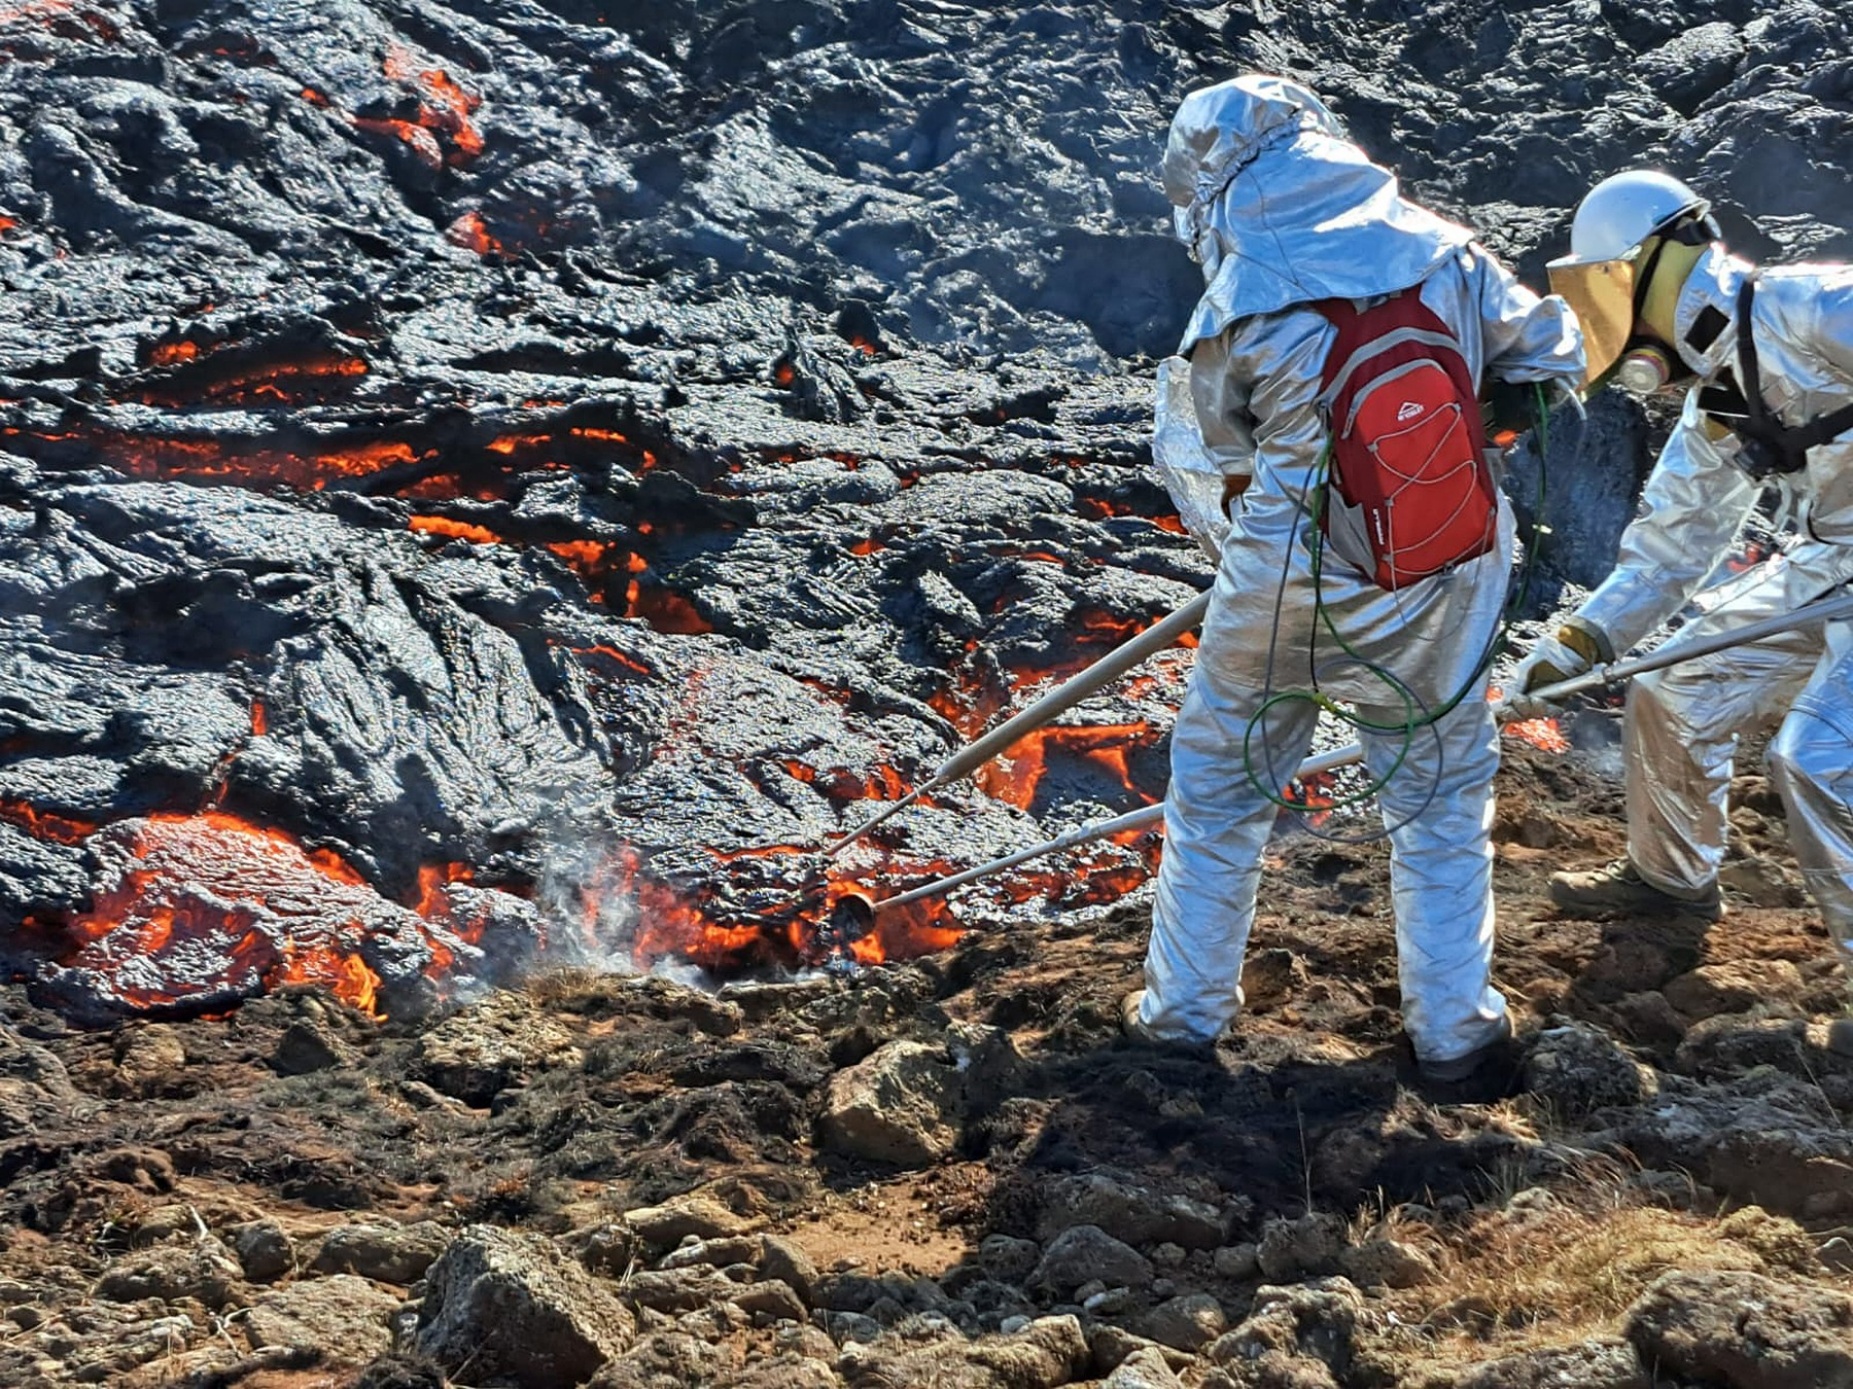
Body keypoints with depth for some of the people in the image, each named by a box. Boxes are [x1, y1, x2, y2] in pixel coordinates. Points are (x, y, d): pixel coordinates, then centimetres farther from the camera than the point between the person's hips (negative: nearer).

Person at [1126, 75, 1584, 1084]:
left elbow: (1230, 462, 0)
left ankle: (1186, 1004, 29)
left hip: (1285, 586, -2)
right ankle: (1452, 1024, 26)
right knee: (1442, 792, 18)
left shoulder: (1231, 309, -14)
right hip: (1439, 587, 2)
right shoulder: (1441, 248, -9)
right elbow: (1549, 358, 3)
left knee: (1218, 780, 18)